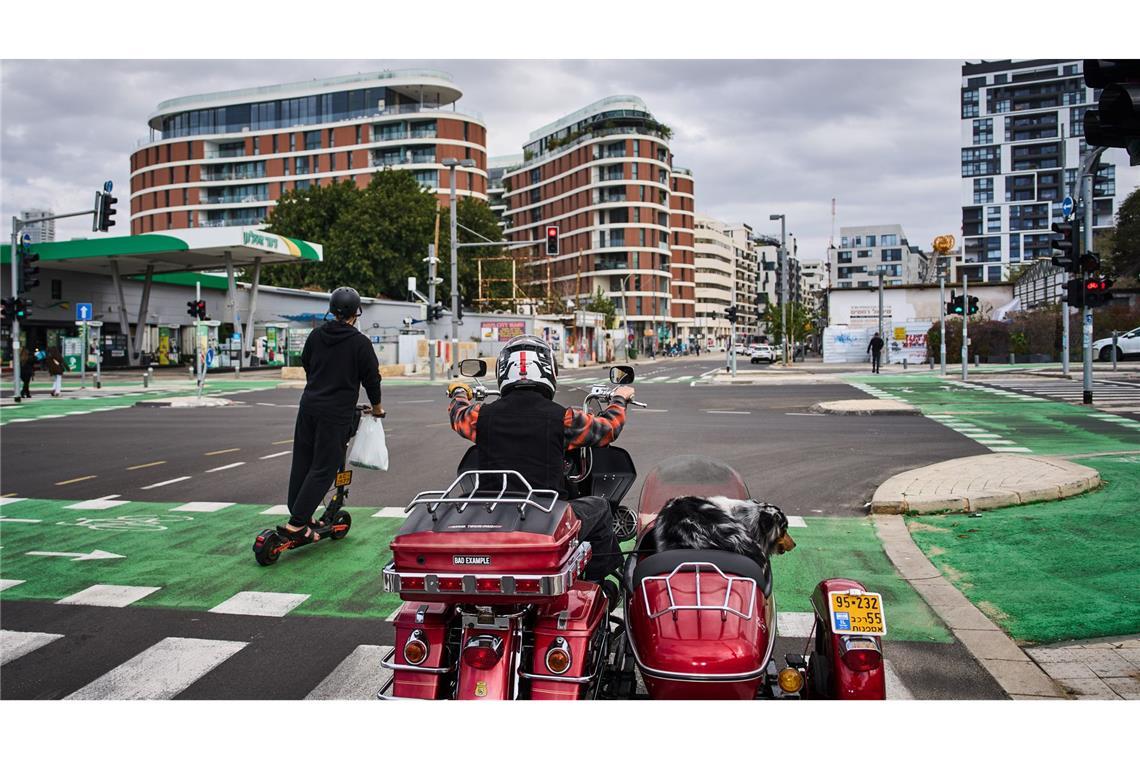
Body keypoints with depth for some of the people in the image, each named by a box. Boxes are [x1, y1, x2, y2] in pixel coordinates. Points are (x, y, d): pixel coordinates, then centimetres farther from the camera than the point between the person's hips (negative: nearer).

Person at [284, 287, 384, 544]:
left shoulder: (316, 335, 7)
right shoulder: (360, 342, -8)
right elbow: (371, 377, -3)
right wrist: (376, 407, 14)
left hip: (309, 406, 6)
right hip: (337, 412, -6)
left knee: (302, 462, 14)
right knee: (323, 468, -2)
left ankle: (300, 515, 21)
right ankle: (297, 523, -6)